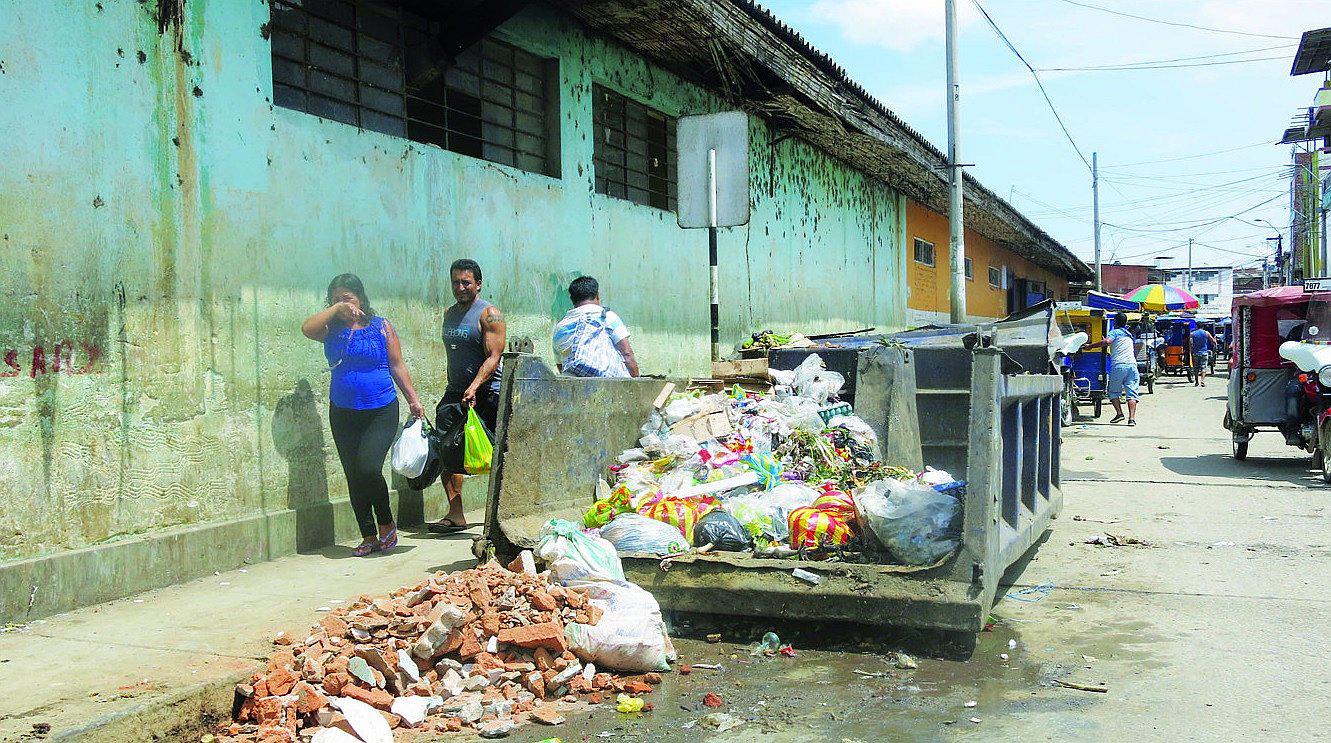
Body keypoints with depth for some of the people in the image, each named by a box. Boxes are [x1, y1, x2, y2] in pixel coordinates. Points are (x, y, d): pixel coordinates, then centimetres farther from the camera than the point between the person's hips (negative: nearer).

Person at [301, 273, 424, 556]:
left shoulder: (380, 326, 3)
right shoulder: (332, 329, 8)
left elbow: (397, 366, 5)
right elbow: (307, 328, -12)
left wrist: (414, 400, 0)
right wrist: (336, 309, -9)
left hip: (381, 412, -4)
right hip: (343, 414, 4)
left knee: (368, 467, -18)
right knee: (353, 476, 5)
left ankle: (387, 524, 5)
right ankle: (369, 536, 16)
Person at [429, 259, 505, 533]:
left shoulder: (489, 314, -8)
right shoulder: (449, 314, 15)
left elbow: (493, 357, -17)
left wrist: (474, 387, -29)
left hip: (487, 392, -7)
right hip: (456, 392, 7)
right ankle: (456, 515, 1)